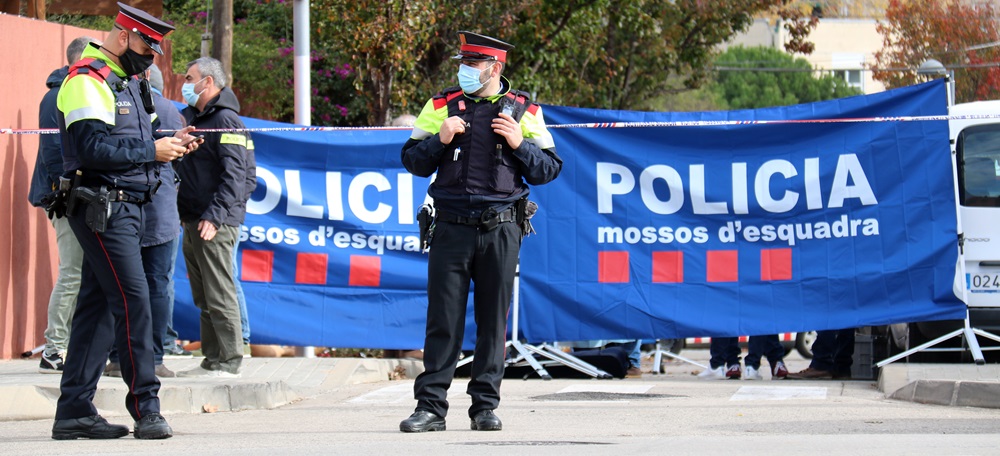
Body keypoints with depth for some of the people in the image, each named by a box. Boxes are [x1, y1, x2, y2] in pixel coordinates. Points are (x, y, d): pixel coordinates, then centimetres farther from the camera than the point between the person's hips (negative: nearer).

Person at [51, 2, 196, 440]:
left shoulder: (129, 83, 20)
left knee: (97, 306, 8)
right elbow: (92, 147, -22)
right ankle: (146, 408, -9)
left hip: (124, 207, 10)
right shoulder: (87, 80, -11)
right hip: (101, 206, -10)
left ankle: (74, 410, 10)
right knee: (133, 300, -11)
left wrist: (170, 143, 5)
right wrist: (151, 150, -18)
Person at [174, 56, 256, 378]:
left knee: (219, 296, -8)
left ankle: (229, 362, -5)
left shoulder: (226, 120, -9)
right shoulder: (189, 117, 18)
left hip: (216, 223, -9)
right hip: (191, 220, 9)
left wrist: (214, 216, -23)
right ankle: (212, 361, 16)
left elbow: (234, 175, -16)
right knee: (203, 298, 11)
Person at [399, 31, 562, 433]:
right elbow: (412, 162, 10)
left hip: (501, 229, 0)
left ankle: (485, 406, 10)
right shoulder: (442, 106, 9)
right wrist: (439, 140, -7)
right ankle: (431, 406, 0)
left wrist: (520, 143, -9)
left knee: (493, 320, 3)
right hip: (451, 228, 0)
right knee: (443, 320, -2)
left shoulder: (523, 111, 7)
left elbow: (548, 170, 6)